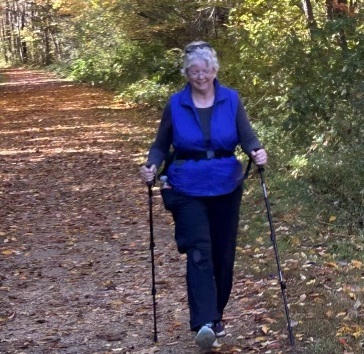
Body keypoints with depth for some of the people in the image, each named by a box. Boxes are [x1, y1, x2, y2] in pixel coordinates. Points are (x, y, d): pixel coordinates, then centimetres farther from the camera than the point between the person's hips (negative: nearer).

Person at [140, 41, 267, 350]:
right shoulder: (176, 104, -3)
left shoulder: (231, 100, -1)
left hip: (226, 188, 2)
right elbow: (161, 145, 3)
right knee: (199, 253, -15)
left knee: (222, 254, 10)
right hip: (188, 190, -2)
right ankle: (205, 324, -25)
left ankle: (216, 316, 28)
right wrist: (152, 166, -16)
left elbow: (247, 136, -7)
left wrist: (257, 151, -29)